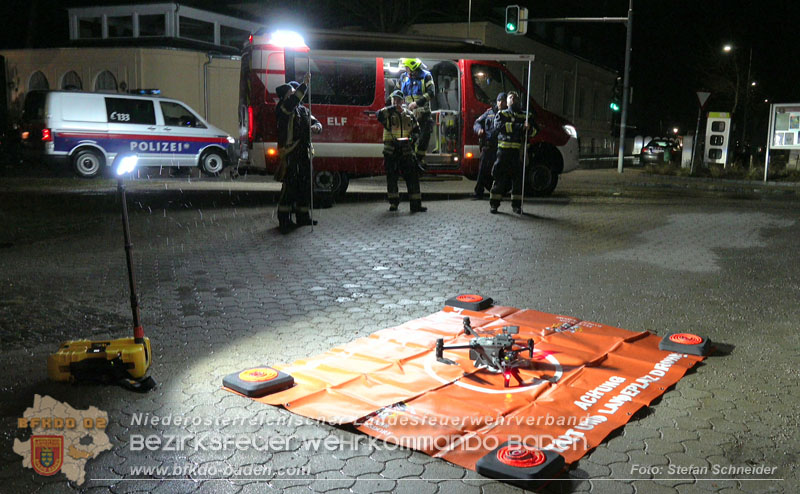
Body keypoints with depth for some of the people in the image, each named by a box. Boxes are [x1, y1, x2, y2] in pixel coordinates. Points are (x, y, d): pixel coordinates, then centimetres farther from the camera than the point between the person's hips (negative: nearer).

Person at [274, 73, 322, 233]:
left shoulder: (304, 110, 19)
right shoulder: (282, 109, -4)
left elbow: (316, 122, 17)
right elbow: (292, 101, -23)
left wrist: (316, 127, -8)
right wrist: (305, 84, -25)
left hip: (304, 152, 8)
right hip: (290, 153, -7)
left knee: (305, 184, 12)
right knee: (290, 185, -10)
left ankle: (302, 217, 23)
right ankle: (284, 220, -5)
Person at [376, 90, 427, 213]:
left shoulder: (409, 114, 13)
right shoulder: (388, 112, 4)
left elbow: (416, 130, 18)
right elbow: (379, 115, -19)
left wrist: (412, 138, -1)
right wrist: (392, 108, -21)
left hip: (406, 150, 2)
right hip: (391, 150, -2)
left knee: (412, 176, -3)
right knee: (391, 177, 3)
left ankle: (416, 204, -1)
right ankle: (393, 203, 16)